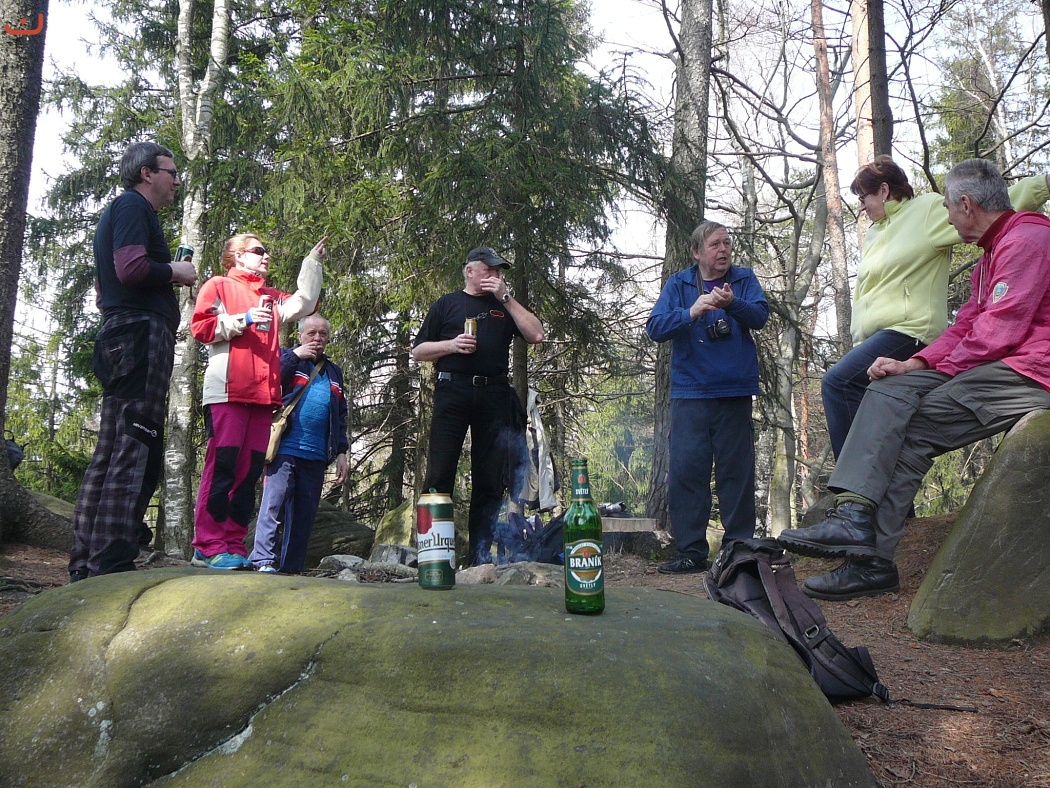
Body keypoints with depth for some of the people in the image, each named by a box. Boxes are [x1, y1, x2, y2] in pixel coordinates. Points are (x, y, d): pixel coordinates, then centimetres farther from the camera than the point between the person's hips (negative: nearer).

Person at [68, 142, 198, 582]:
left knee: (110, 455, 8)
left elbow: (104, 290, 31)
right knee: (134, 455, -15)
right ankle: (111, 568, -19)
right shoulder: (133, 206, -1)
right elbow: (131, 267, -19)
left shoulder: (119, 211, 29)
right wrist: (175, 271, -2)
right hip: (141, 334, -10)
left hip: (119, 338, 10)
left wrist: (165, 278, 24)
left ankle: (86, 569, 10)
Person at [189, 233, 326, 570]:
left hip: (263, 394, 6)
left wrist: (312, 263, 17)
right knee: (222, 466, -10)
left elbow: (303, 303, 14)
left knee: (250, 471, 3)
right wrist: (243, 319, -10)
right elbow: (201, 327, -2)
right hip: (227, 391, -6)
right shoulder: (218, 286, 9)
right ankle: (208, 547, -7)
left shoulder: (272, 297, 27)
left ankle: (233, 546, 7)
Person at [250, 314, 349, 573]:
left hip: (316, 455, 5)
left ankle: (293, 568, 8)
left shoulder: (334, 372, 23)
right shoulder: (286, 357, 10)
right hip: (285, 449, -4)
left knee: (305, 514, 4)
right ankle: (264, 560, -10)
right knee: (274, 503, -11)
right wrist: (295, 356, -8)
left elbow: (340, 417, 23)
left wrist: (341, 452, 15)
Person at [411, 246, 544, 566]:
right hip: (452, 392, -2)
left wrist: (505, 297, 2)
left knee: (489, 480, 1)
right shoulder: (447, 304, 15)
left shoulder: (504, 307, 21)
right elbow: (418, 351, 12)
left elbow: (536, 335, 5)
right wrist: (452, 344, -6)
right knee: (440, 473, -9)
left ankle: (480, 557, 6)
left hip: (494, 396, 2)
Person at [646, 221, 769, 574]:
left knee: (737, 470, 4)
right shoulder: (678, 284, 7)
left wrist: (732, 303, -28)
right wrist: (691, 313, -22)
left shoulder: (744, 279, 9)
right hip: (690, 392, 0)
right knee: (686, 470, -5)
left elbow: (761, 316, -7)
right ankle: (691, 551, 2)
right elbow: (655, 328, -5)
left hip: (735, 392, 1)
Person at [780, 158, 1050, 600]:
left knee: (915, 428, -20)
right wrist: (915, 364, 0)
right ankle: (854, 512, -22)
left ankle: (871, 559, -20)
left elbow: (1000, 330, -19)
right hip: (996, 368, 10)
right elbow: (966, 328, 15)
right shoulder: (991, 254, 25)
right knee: (890, 391, -6)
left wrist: (946, 366, -6)